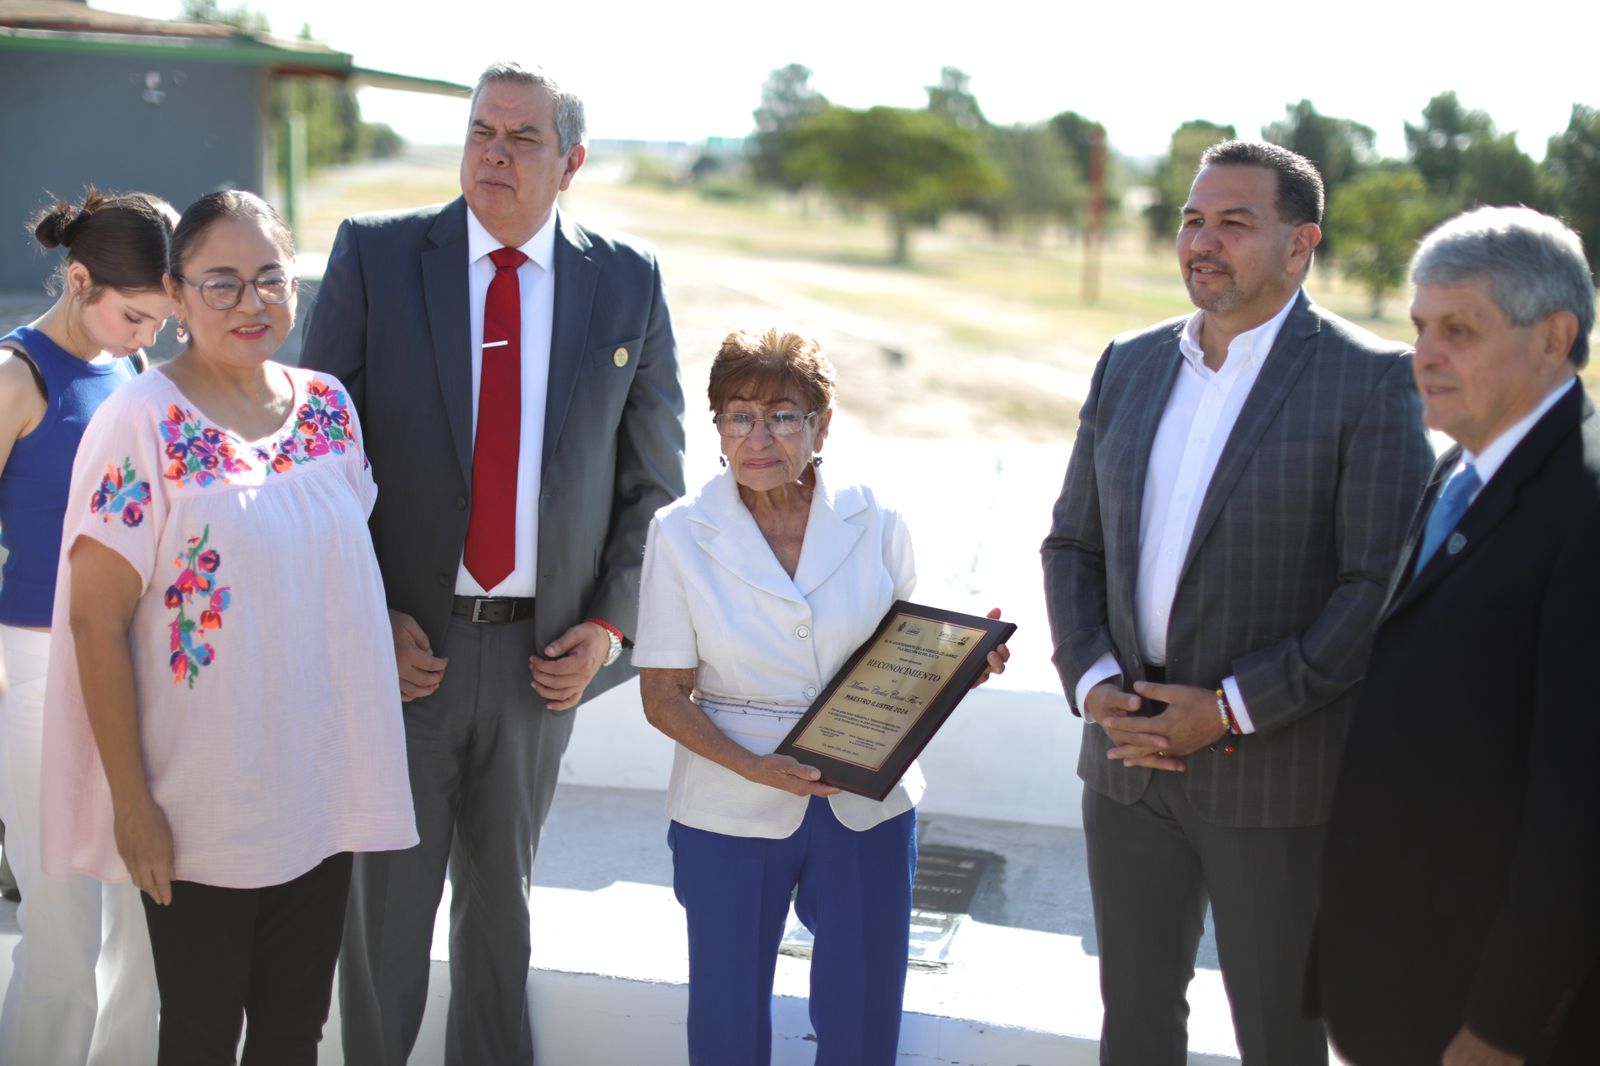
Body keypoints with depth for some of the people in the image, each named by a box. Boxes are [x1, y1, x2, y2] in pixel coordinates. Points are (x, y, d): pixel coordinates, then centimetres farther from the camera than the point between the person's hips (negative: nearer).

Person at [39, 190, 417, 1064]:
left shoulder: (328, 406, 3)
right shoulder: (141, 424, -14)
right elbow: (96, 623, -13)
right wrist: (131, 802, -13)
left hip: (322, 791, 5)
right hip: (196, 814, -5)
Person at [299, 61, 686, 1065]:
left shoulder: (630, 282, 0)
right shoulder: (375, 254, -4)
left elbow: (655, 477, 6)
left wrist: (609, 623, -3)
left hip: (545, 648, 2)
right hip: (405, 641, -1)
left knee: (502, 898, 18)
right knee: (385, 897, 12)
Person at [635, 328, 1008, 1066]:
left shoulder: (875, 525, -2)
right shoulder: (681, 535, -6)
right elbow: (663, 696, -5)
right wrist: (754, 767, -20)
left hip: (868, 805, 1)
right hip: (731, 812, -1)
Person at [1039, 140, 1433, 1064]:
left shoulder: (1372, 380, -9)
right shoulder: (1130, 365, 8)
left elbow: (1384, 586, -14)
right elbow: (1073, 545, 10)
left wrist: (1231, 709, -18)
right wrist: (1092, 682, -6)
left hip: (1275, 775, -5)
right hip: (1127, 760, 5)